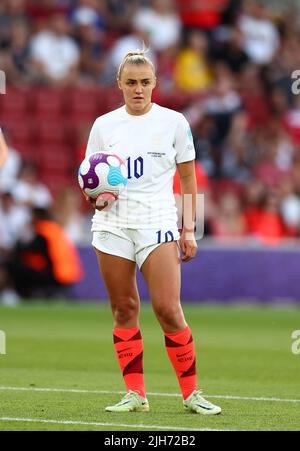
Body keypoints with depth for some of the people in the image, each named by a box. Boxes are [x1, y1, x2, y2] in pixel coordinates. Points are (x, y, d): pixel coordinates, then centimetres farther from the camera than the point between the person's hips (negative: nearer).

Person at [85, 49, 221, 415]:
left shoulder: (173, 122, 3)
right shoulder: (104, 125, 6)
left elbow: (187, 178, 8)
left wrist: (189, 230, 4)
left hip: (157, 223, -2)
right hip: (113, 223, 2)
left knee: (168, 310, -10)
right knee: (124, 309, 2)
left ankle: (191, 393, 0)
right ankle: (135, 393, 9)